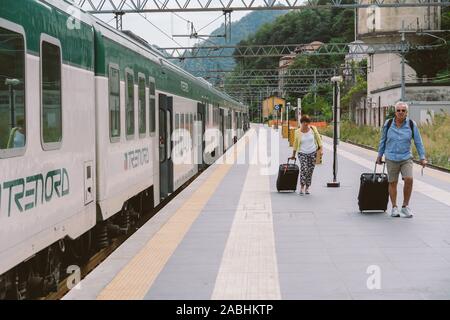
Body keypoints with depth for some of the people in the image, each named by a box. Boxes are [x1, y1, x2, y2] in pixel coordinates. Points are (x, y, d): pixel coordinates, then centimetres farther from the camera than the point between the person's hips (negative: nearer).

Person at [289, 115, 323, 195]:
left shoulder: (313, 129, -3)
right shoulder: (298, 132, -3)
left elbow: (318, 139, 4)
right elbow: (295, 143, 9)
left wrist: (320, 149, -4)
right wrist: (293, 154, 15)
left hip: (313, 153, 2)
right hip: (302, 153, -2)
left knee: (310, 171, 4)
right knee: (304, 169, -20)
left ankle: (307, 188, 17)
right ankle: (302, 187, -10)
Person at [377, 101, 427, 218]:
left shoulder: (411, 125, -4)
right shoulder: (388, 124, -3)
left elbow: (418, 142, 0)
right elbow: (383, 140, 9)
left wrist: (422, 158, -2)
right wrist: (379, 156, 13)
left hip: (406, 158, 0)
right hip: (391, 159, 0)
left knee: (409, 179, -16)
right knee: (392, 183, 4)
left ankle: (405, 206, 0)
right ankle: (394, 208, 18)